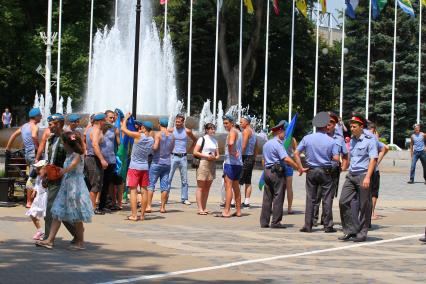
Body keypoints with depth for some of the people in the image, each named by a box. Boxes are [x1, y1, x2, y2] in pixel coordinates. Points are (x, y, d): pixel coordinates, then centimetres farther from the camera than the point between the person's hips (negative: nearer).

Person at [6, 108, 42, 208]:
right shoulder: (34, 126, -10)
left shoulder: (24, 126, 17)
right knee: (32, 178, -6)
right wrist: (38, 147, -20)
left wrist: (8, 148, 25)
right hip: (34, 154, -9)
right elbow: (34, 136, -31)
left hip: (27, 153, 9)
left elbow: (13, 135, 20)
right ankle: (29, 202, -6)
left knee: (32, 177, 15)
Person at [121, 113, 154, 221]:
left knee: (133, 191, -3)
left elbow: (123, 129, -10)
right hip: (145, 167, 5)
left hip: (134, 167, -5)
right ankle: (142, 214, 12)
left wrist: (126, 117, 6)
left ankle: (134, 215, -8)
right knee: (144, 190, 8)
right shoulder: (151, 140, 1)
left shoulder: (138, 135, -15)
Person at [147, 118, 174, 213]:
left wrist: (151, 145, 1)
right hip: (167, 162, 5)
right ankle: (163, 207, 5)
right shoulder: (172, 136, 6)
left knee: (151, 184, 0)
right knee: (164, 186, 5)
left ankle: (148, 206, -6)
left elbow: (155, 147, -19)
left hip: (157, 162, -5)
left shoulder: (158, 134, -10)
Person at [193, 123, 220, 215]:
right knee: (200, 187, -5)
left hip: (212, 165, 6)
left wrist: (215, 157, -5)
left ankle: (204, 208, 13)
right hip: (203, 163, -6)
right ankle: (200, 208, -7)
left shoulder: (215, 141, 16)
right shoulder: (202, 139, -3)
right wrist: (206, 156, -16)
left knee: (207, 187, 8)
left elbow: (217, 155, 17)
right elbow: (195, 152, -8)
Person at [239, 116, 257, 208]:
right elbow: (255, 147, 20)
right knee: (248, 181, 9)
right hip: (252, 157, 9)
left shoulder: (246, 131, -10)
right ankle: (247, 201, 8)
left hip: (246, 157, -9)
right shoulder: (253, 131, 18)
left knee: (239, 181, -11)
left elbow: (244, 146, -18)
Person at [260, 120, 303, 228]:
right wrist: (299, 168, -19)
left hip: (267, 171, 8)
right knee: (278, 197, -3)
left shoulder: (266, 144, 15)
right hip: (277, 172, -8)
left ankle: (264, 221, 9)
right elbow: (286, 159, -23)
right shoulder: (278, 144, -13)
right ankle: (275, 222, -4)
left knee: (267, 197, 9)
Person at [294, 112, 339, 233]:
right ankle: (328, 226, 6)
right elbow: (336, 158, -11)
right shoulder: (331, 141, -7)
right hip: (325, 171, -2)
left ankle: (308, 225, 6)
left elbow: (296, 153, -1)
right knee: (327, 199, 4)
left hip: (311, 171, 2)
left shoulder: (307, 138, -1)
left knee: (310, 198, 7)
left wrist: (301, 168, 3)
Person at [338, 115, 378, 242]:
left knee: (364, 206, 0)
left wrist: (367, 177, -20)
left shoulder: (369, 140, -7)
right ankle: (350, 230, 5)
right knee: (343, 201, -2)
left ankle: (362, 233, 9)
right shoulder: (352, 140, 14)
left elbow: (373, 159, -13)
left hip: (363, 175, -7)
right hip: (351, 175, 7)